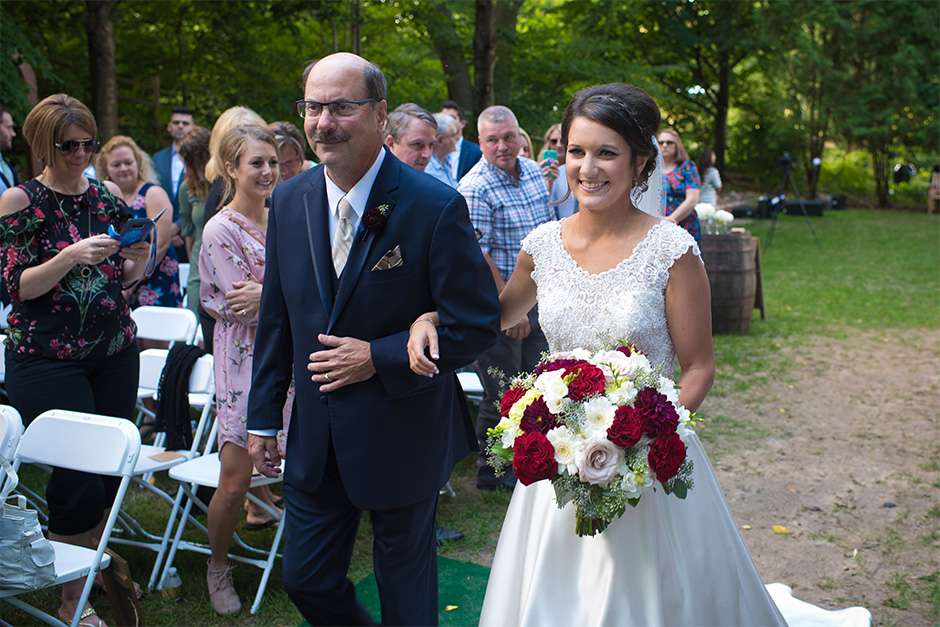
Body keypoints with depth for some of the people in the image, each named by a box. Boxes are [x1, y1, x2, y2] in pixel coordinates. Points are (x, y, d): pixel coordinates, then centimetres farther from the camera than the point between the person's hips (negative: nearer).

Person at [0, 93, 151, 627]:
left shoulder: (109, 196, 7)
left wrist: (138, 258, -9)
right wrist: (72, 256, -24)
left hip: (115, 350, 4)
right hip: (47, 357, -4)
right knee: (78, 469, -6)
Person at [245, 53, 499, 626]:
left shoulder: (436, 206, -17)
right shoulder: (289, 201, 0)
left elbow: (477, 324, -15)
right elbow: (277, 318, 8)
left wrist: (378, 359, -19)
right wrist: (264, 417, 9)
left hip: (402, 439, -4)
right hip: (315, 440, 5)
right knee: (306, 579, 16)